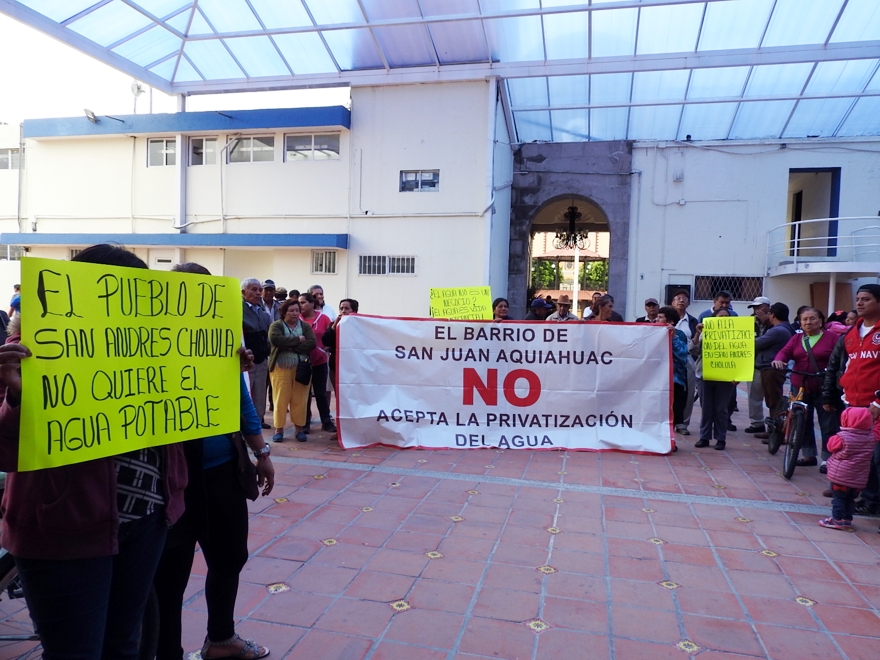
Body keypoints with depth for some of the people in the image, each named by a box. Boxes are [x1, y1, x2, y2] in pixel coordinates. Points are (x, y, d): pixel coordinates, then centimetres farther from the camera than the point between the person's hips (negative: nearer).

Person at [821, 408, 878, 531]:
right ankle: (847, 520, 19)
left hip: (841, 475, -5)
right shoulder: (871, 437, -3)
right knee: (850, 499, 15)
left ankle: (837, 520, 4)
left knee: (838, 497, 4)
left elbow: (831, 446, -8)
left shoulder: (843, 437, -17)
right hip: (859, 478, 5)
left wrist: (833, 438, 8)